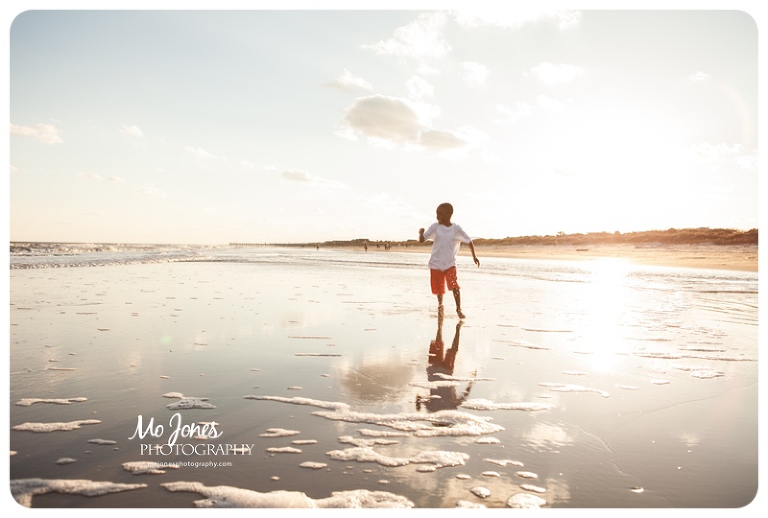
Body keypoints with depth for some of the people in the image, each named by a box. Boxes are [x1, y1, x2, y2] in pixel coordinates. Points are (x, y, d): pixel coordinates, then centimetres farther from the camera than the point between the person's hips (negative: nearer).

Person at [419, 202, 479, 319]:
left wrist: (474, 256, 1)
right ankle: (440, 305, 38)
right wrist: (421, 233, -29)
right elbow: (422, 240, -7)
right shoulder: (435, 227, -4)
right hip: (436, 263, 1)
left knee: (455, 286, -17)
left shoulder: (456, 229, -5)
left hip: (450, 263, -1)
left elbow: (469, 241, 5)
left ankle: (458, 309, -3)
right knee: (439, 289, 10)